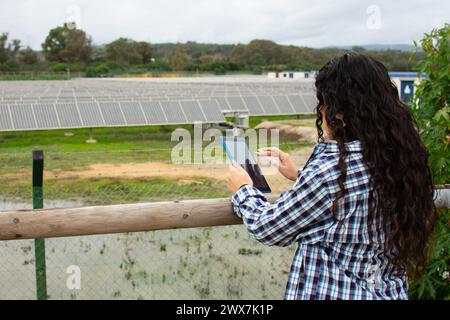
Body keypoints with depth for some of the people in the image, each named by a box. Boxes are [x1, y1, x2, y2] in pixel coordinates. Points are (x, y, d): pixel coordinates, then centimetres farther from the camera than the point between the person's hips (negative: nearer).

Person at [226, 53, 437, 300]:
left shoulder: (331, 168, -24)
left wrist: (243, 191, 4)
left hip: (333, 292, -7)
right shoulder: (400, 159, -3)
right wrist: (300, 176, 18)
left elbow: (268, 229, -14)